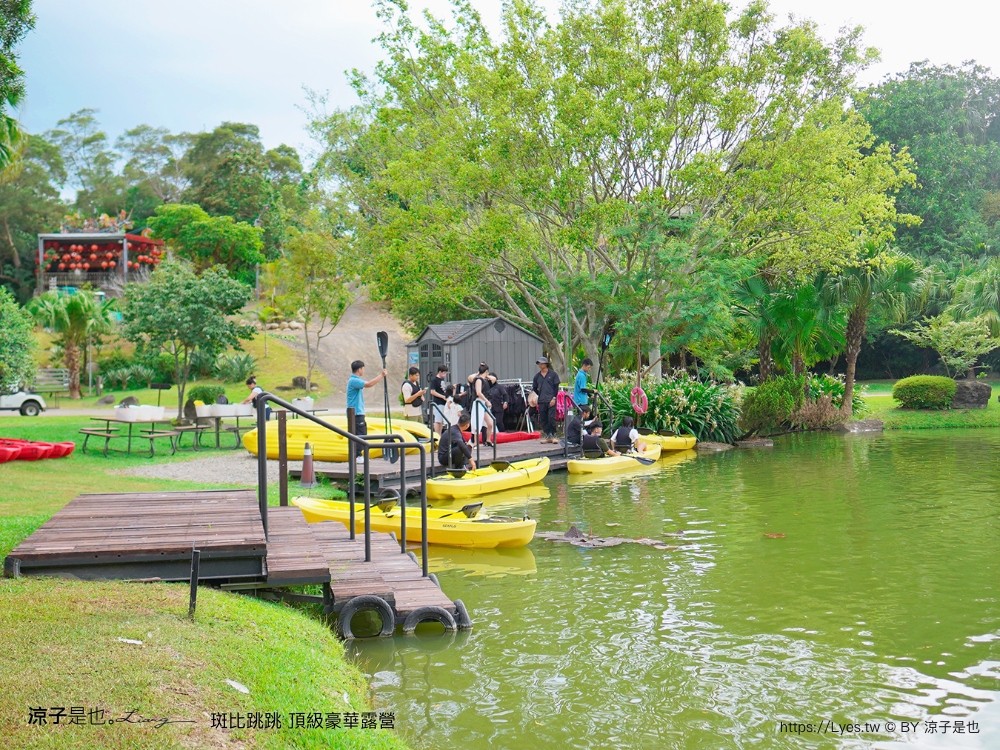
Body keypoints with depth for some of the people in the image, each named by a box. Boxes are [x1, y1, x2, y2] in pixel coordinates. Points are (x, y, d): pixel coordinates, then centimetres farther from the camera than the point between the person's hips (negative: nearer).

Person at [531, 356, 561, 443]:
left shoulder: (552, 374, 1)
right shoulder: (537, 376, 10)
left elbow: (556, 387, -1)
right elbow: (534, 388, 18)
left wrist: (554, 398, -8)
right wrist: (540, 395, 8)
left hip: (551, 400, -4)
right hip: (541, 401, 4)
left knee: (551, 418, -7)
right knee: (543, 419, 4)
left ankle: (552, 435, 1)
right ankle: (546, 436, 10)